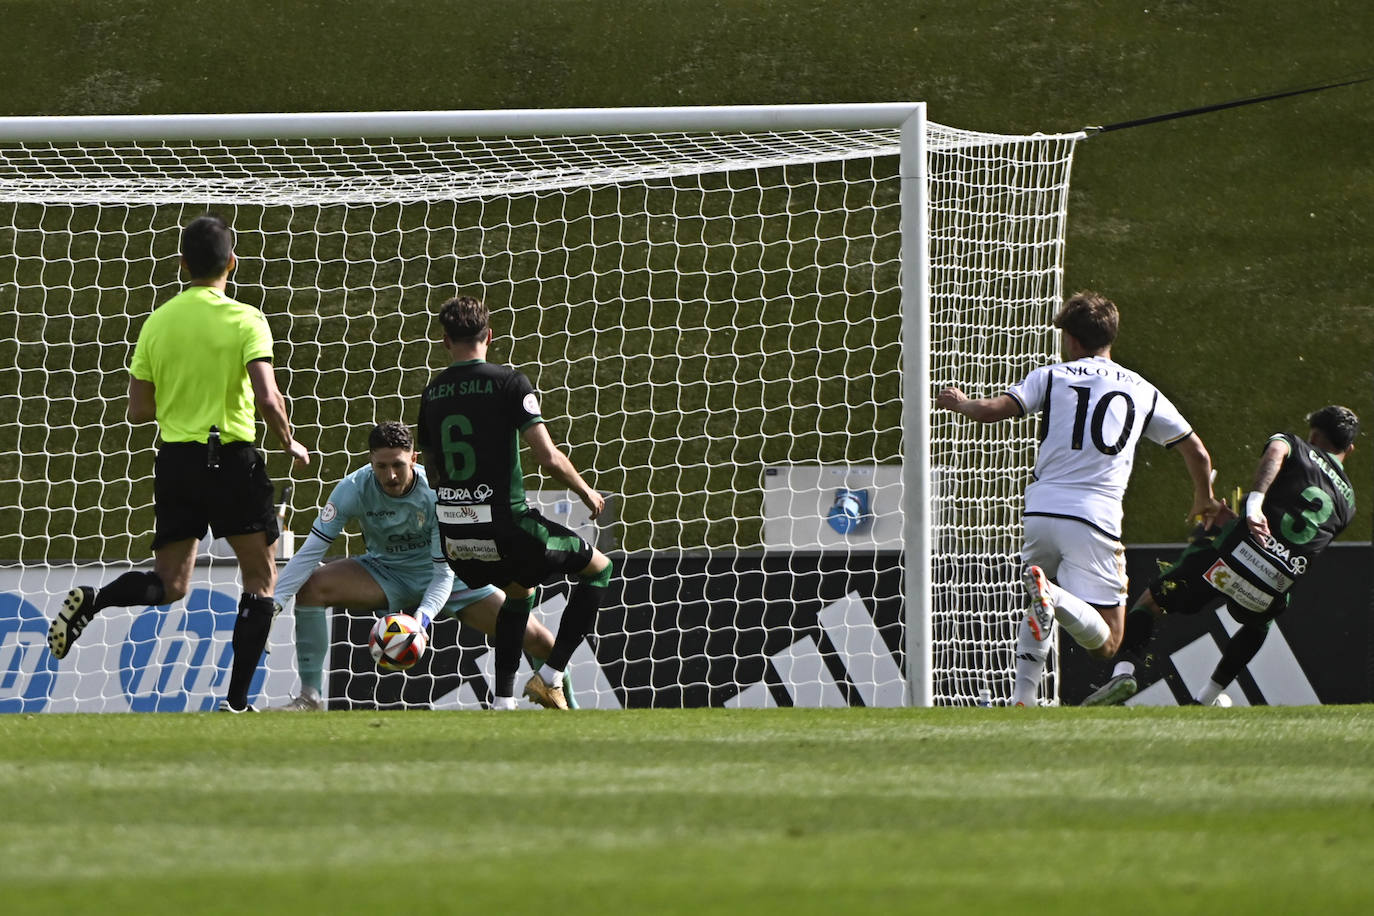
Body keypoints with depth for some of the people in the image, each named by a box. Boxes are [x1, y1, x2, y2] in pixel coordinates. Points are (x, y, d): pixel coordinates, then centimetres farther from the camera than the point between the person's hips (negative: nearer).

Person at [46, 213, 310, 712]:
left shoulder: (157, 323, 5)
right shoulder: (245, 320, -9)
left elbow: (139, 410, 8)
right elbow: (266, 396, -19)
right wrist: (289, 443, -1)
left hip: (175, 460, 4)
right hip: (232, 458, -4)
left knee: (169, 585, 11)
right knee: (261, 578, 11)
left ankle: (91, 600, -19)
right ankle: (236, 701, 3)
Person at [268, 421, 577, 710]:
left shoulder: (436, 493, -26)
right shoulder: (354, 489, -22)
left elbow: (444, 573, -25)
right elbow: (311, 550, -20)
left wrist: (423, 615, -44)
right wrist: (273, 601, -31)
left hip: (445, 574, -2)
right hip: (384, 573, 2)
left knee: (533, 637, -13)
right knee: (310, 587, -26)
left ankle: (564, 696, 17)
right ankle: (310, 697, -16)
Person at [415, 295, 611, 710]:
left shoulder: (432, 392, 8)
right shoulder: (509, 383, -9)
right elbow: (549, 458, -14)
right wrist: (586, 492, 5)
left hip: (454, 537, 6)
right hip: (504, 528, -6)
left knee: (521, 589, 33)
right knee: (598, 568, 15)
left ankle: (503, 700, 23)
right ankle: (550, 676, 6)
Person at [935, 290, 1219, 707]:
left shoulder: (1052, 376, 8)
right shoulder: (1143, 391, 14)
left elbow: (994, 409, -4)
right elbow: (1197, 454, 21)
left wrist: (961, 403, 20)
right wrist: (1204, 501, 41)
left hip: (1041, 512, 2)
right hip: (1095, 518, -2)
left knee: (1039, 611, 28)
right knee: (1106, 641, -3)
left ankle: (1021, 701, 11)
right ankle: (1054, 596, -33)